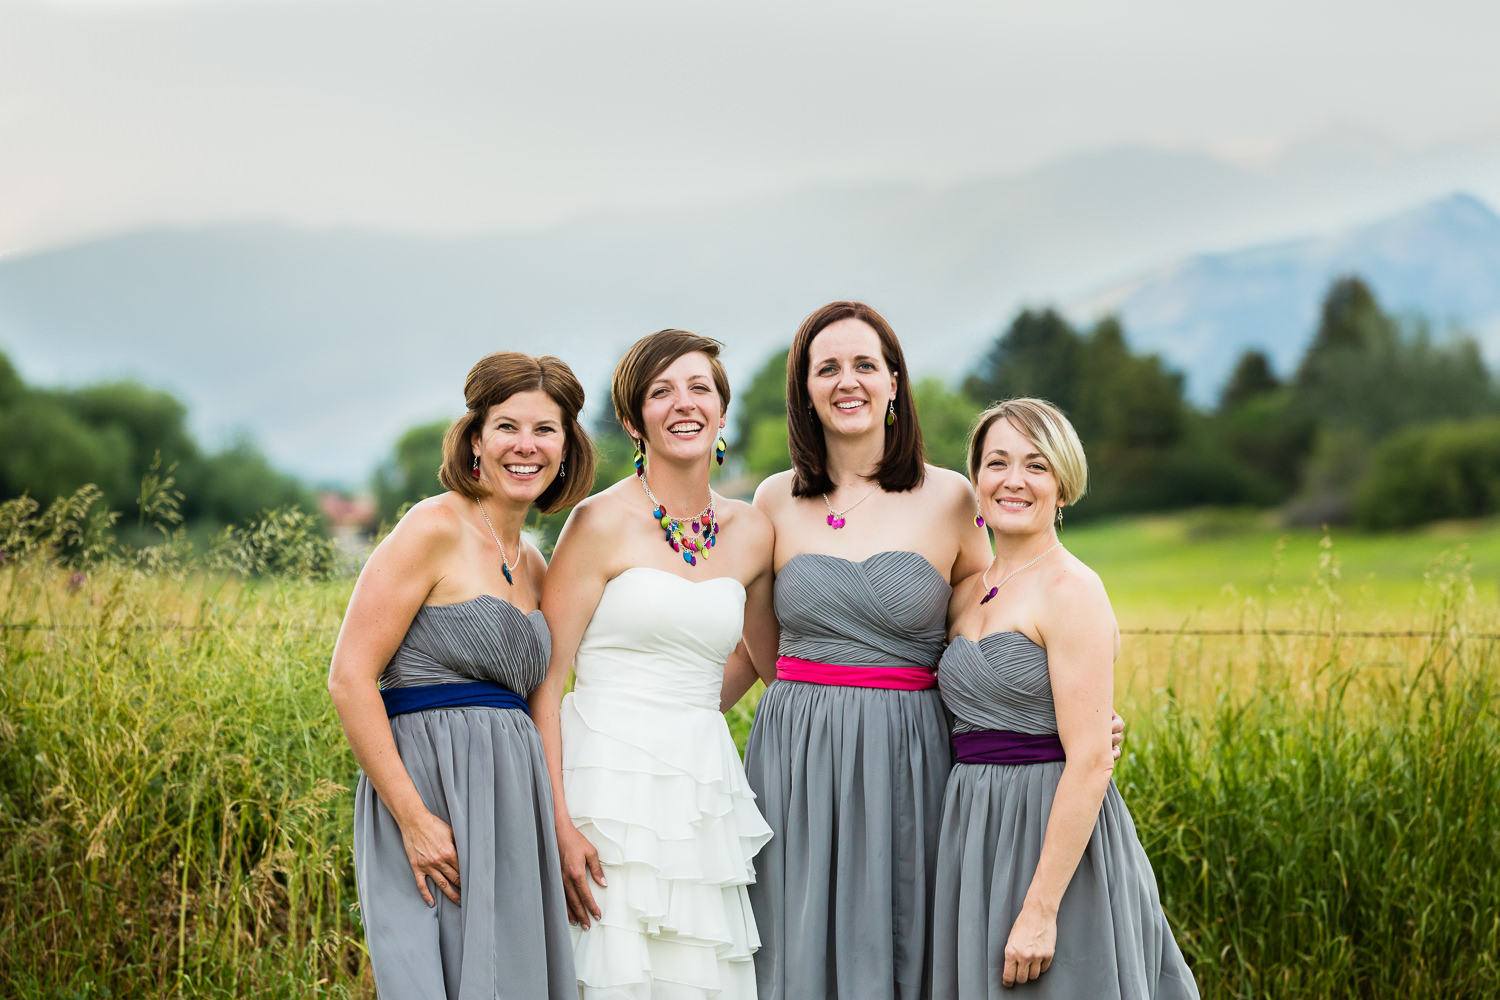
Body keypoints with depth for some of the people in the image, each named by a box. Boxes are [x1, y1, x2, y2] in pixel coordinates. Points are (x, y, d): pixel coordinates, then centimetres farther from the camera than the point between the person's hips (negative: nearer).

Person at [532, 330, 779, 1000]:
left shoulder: (750, 532, 9)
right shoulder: (603, 522, -5)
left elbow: (765, 657, 28)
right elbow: (543, 681, -8)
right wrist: (557, 824, -15)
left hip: (703, 789, 5)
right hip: (612, 786, -5)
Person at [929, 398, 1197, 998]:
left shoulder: (1071, 590, -12)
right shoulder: (969, 593, 12)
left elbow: (1090, 762, -18)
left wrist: (1041, 909, -22)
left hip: (1054, 837, -7)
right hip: (978, 837, 7)